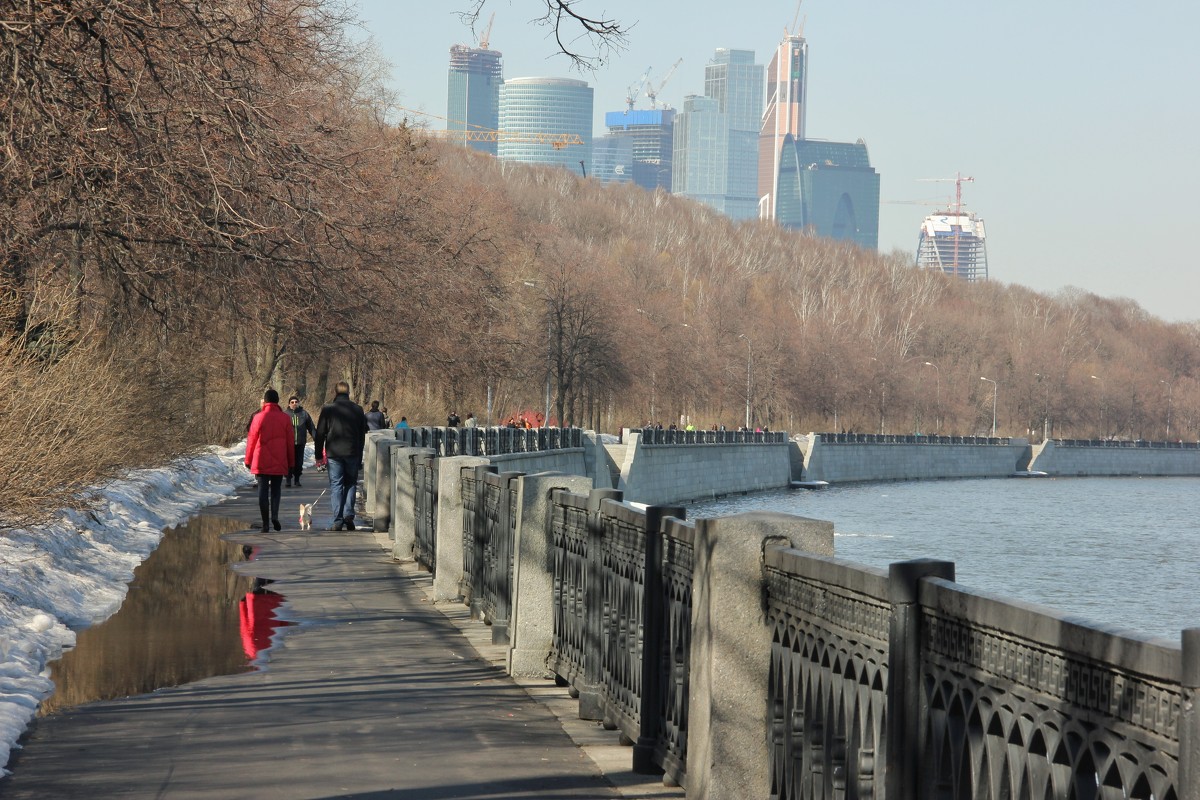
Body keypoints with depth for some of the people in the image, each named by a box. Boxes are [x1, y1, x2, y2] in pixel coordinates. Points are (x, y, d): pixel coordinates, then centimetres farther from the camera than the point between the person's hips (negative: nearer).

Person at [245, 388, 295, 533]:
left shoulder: (259, 417, -4)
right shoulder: (285, 418, 0)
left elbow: (251, 440, 1)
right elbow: (290, 442, 3)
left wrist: (248, 460, 12)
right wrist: (291, 463, 11)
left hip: (261, 461, -1)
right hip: (279, 462, 1)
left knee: (263, 490, 3)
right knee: (276, 489, 13)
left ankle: (265, 523, -2)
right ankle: (275, 515, -10)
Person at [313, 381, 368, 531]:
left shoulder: (328, 409, -3)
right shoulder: (358, 410, 4)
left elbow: (320, 434, 0)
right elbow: (362, 435, 10)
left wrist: (319, 455, 9)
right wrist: (359, 456, 18)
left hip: (334, 453, -2)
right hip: (352, 453, 2)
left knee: (336, 486, 2)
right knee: (350, 484, 13)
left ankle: (338, 521, -3)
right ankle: (348, 515, -1)